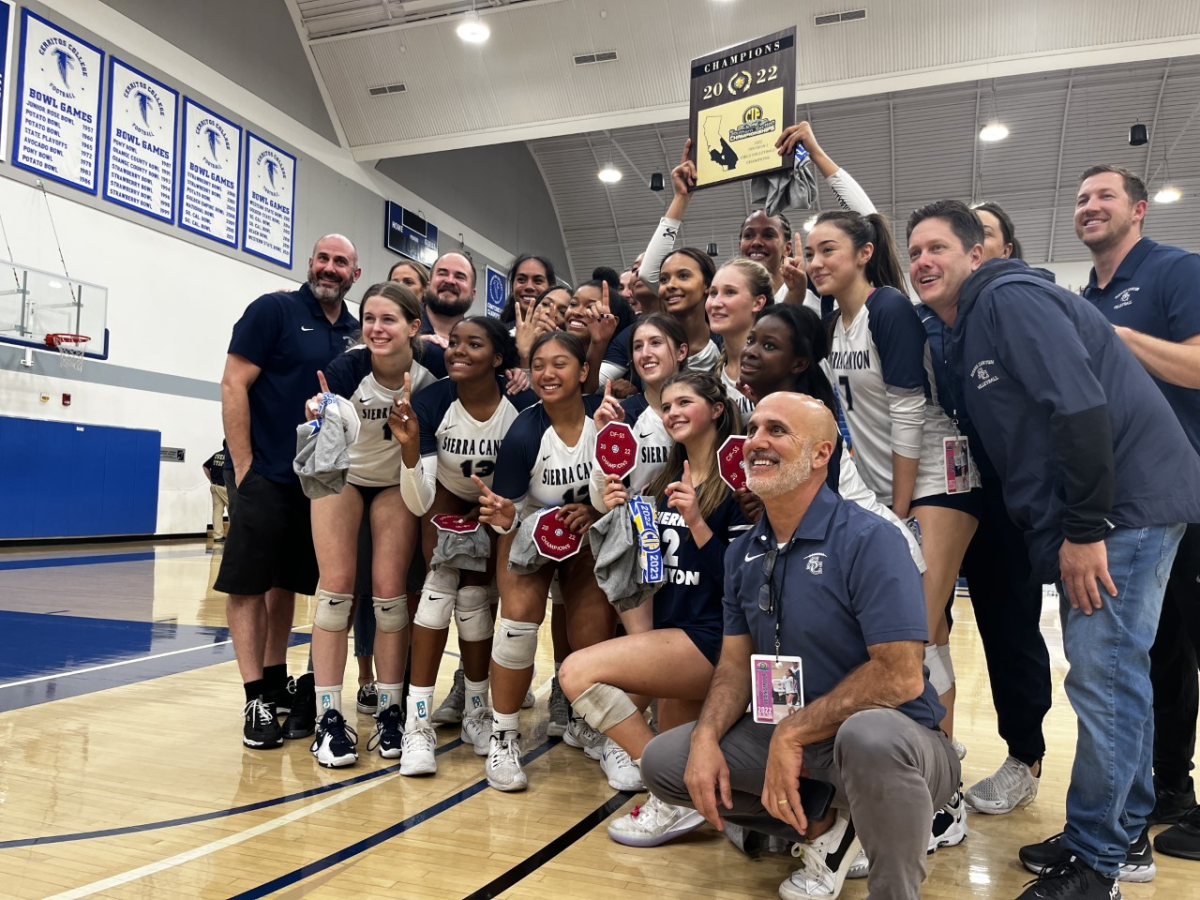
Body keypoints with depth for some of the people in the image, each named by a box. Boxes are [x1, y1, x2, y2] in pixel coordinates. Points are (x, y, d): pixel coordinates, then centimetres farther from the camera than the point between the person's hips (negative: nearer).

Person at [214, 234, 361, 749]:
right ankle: (256, 698, 8)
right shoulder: (274, 310, -4)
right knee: (248, 584, -1)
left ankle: (277, 684, 24)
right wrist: (244, 467, -13)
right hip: (266, 476, -5)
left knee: (288, 583, 13)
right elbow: (233, 385, -9)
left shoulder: (356, 332, 10)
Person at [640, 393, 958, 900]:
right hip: (790, 738, 7)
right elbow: (736, 663, 6)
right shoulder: (743, 553, 4)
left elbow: (901, 676, -24)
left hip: (894, 738, -6)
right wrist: (706, 737, -12)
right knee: (663, 761, -3)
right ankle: (825, 826, 8)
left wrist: (792, 734, -21)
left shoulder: (868, 540, -18)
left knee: (869, 736, -40)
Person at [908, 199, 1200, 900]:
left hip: (1128, 500, -10)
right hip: (1086, 515, 10)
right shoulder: (966, 333, 17)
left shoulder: (1009, 298, -13)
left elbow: (1081, 405, -23)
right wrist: (1058, 533, 15)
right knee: (1115, 674, 16)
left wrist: (1083, 528, -22)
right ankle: (1126, 836, 30)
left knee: (1103, 677, -5)